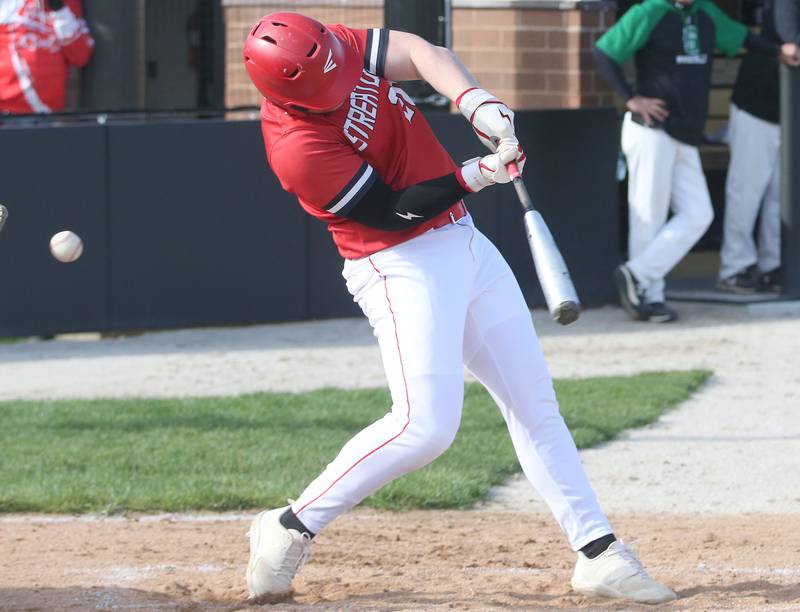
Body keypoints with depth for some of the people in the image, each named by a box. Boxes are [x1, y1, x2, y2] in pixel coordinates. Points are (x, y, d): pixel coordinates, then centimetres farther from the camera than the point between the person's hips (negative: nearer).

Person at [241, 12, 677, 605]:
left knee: (535, 402, 8)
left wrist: (476, 102, -26)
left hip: (465, 243, 8)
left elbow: (422, 54, -8)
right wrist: (477, 176, -26)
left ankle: (598, 553, 12)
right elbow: (395, 211, -21)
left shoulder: (335, 48, -6)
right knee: (425, 426, -19)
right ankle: (291, 529, -4)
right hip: (404, 267, -8)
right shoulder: (299, 149, -26)